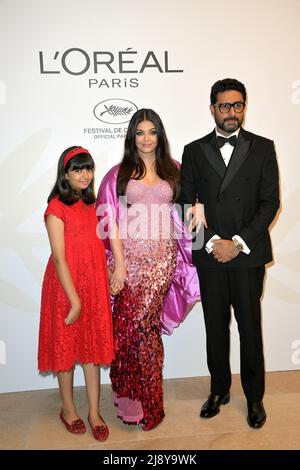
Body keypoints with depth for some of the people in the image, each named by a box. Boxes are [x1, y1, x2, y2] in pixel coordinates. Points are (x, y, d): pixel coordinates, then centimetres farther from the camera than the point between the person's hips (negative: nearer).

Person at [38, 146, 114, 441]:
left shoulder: (91, 204, 8)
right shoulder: (57, 207, -12)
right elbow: (59, 259, -16)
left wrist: (107, 282, 7)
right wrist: (75, 300, -16)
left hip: (94, 284, 6)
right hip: (66, 286, -5)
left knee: (93, 346, 11)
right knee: (66, 346, 11)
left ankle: (94, 412, 24)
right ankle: (68, 408, 31)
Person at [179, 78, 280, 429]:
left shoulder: (262, 148, 4)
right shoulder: (194, 151, 6)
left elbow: (270, 202, -2)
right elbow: (186, 203, 2)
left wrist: (238, 243, -11)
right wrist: (212, 242, -10)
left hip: (248, 254, -1)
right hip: (209, 255, 1)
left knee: (250, 327, 9)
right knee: (215, 327, 12)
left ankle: (254, 396, 28)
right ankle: (219, 390, 31)